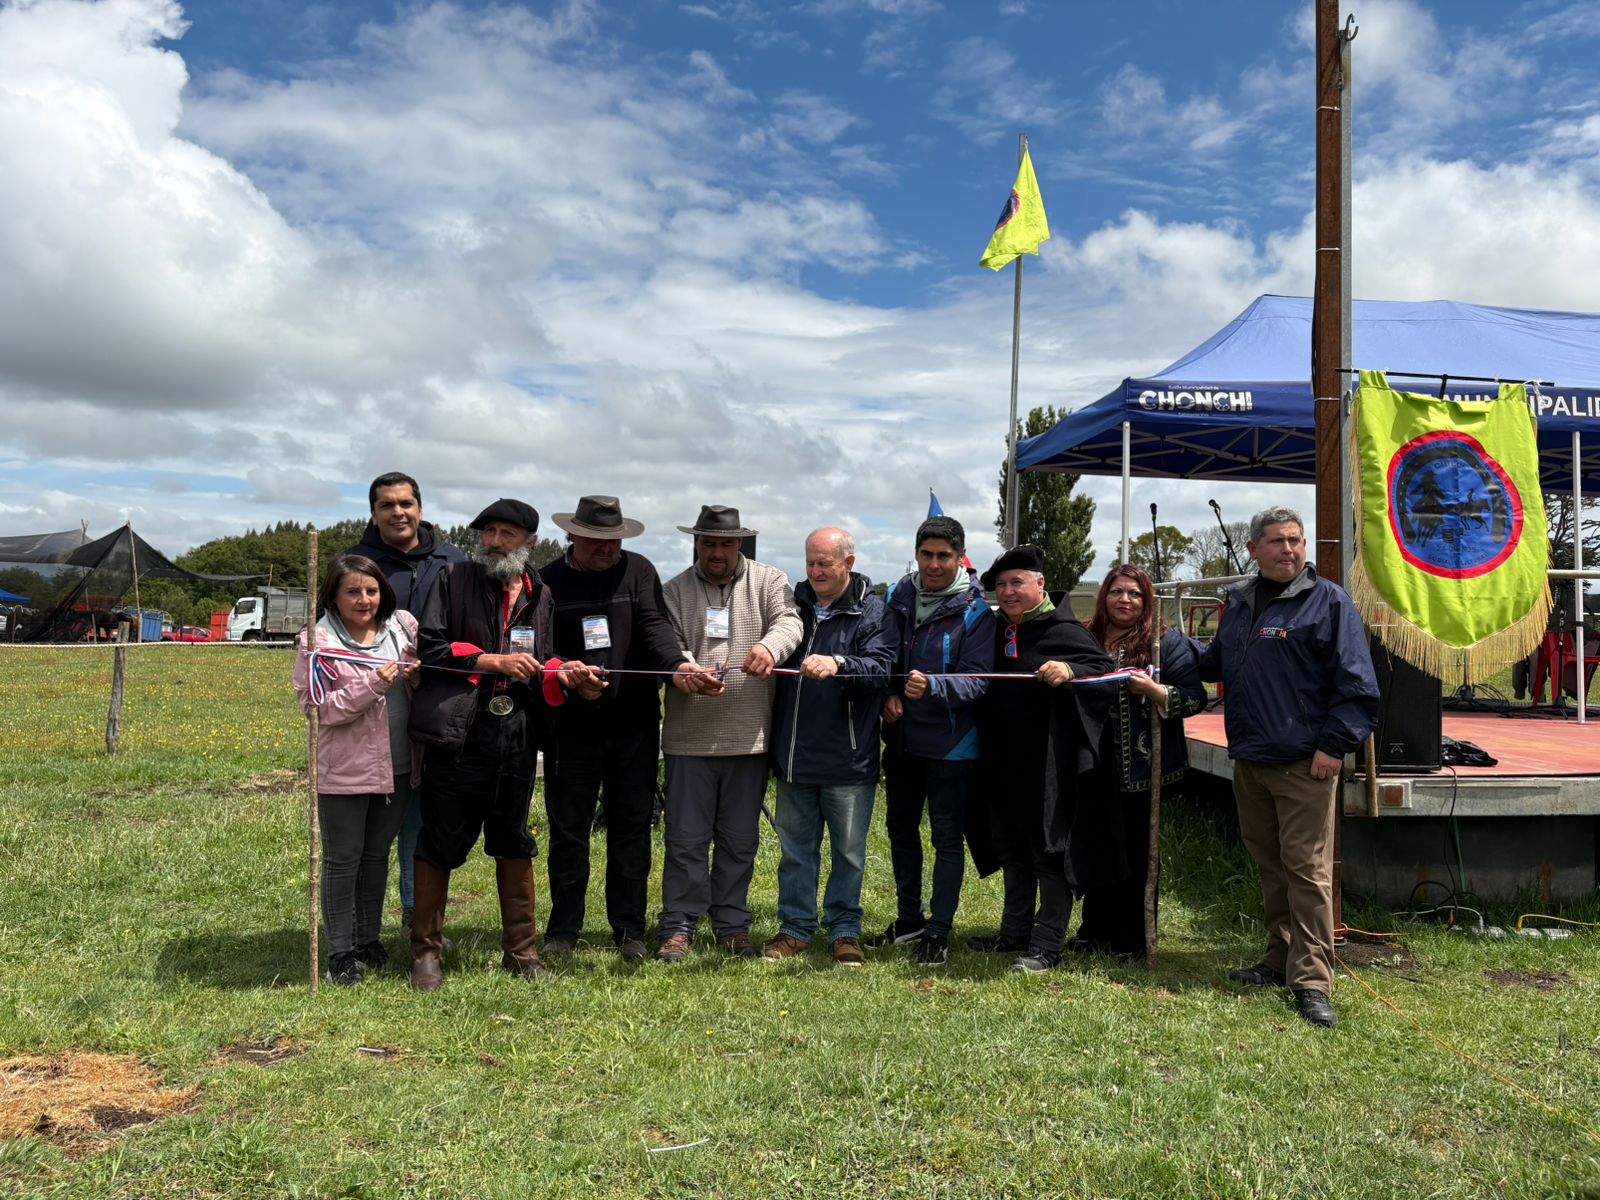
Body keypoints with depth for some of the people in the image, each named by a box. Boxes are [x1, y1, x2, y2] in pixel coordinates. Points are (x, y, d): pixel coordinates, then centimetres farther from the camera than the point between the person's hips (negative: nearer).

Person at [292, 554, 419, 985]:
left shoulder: (402, 626, 3)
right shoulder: (317, 641, -10)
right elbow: (315, 706, -15)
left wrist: (416, 676, -9)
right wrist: (372, 684, -24)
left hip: (395, 765, 5)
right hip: (344, 770, -5)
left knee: (377, 854, 17)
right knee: (342, 860, 7)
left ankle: (368, 939, 31)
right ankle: (341, 951, 19)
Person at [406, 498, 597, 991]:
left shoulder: (540, 595, 13)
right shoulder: (455, 579, 1)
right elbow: (429, 647, -6)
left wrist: (564, 677, -6)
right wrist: (493, 661, -13)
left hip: (518, 737, 4)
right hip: (458, 733, -4)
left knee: (514, 843, 14)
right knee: (440, 844, 5)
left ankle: (520, 949, 25)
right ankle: (425, 950, 20)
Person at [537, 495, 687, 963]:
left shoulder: (637, 570, 3)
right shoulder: (548, 582, 3)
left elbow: (655, 626, -10)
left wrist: (678, 665, -28)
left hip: (633, 723, 0)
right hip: (571, 726, 0)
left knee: (632, 827, 7)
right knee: (568, 830, 7)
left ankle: (629, 929, 19)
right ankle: (564, 929, 21)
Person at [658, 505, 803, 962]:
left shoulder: (769, 581, 5)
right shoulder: (676, 591, 6)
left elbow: (789, 622, -12)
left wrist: (769, 647, -35)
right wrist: (689, 675, -25)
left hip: (748, 736, 1)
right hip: (690, 737, 0)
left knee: (740, 840, 11)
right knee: (686, 838, 4)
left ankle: (732, 925, 24)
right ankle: (678, 927, 15)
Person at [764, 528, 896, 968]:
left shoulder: (872, 611, -4)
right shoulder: (795, 604, 10)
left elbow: (881, 668, -19)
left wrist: (838, 664, -35)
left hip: (848, 758, -4)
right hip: (794, 755, 4)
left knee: (849, 851, 8)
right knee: (796, 848, 13)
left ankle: (844, 929, 22)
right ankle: (795, 928, 25)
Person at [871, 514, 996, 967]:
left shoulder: (975, 610, -11)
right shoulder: (899, 597, 2)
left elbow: (976, 679, -18)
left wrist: (932, 686, -37)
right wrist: (888, 693, -9)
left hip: (949, 742, -5)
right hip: (901, 737, 6)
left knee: (947, 837, 3)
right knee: (900, 828, 17)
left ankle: (938, 932, 15)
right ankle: (910, 919, 33)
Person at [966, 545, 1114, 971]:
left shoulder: (1063, 629, -10)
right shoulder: (997, 630, 12)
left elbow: (1105, 671, -16)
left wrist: (1069, 671, -34)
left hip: (1047, 765, -8)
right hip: (1002, 765, 8)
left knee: (1048, 853, 1)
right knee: (1011, 851, 18)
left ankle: (1047, 945, 10)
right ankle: (1014, 932, 31)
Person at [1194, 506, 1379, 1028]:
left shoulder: (1329, 601, -4)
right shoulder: (1238, 604, 15)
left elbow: (1356, 683, -8)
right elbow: (1214, 663, 29)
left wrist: (1335, 744, -14)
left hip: (1304, 764, -6)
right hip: (1249, 762, 7)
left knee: (1307, 868, -6)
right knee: (1269, 864, 15)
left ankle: (1312, 981, 0)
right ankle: (1281, 960, 27)